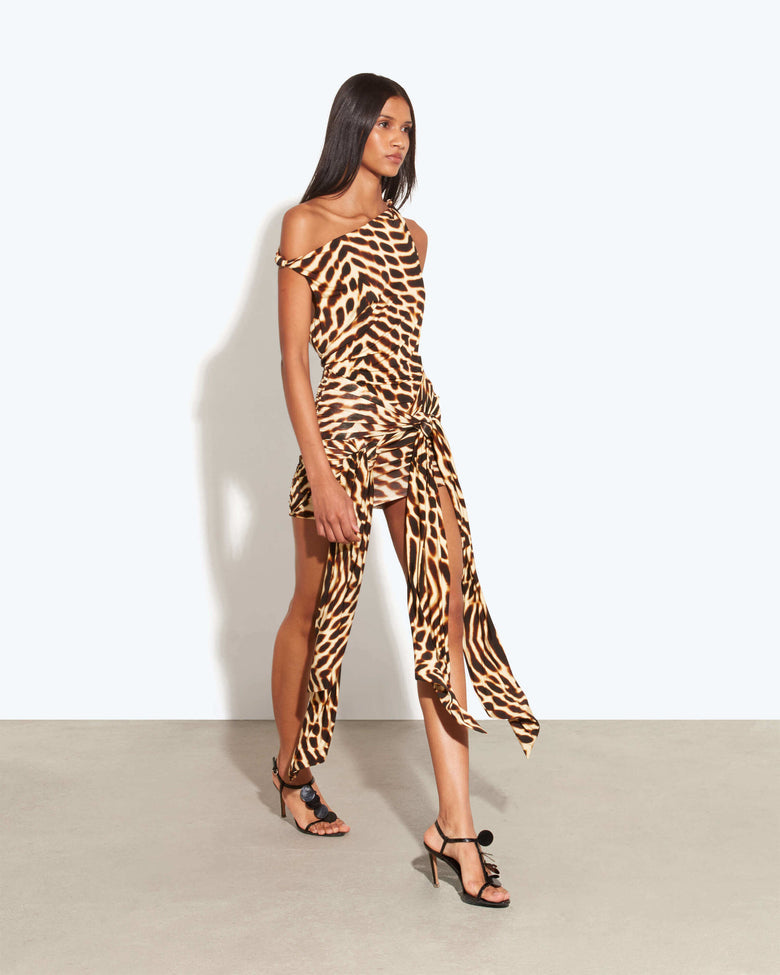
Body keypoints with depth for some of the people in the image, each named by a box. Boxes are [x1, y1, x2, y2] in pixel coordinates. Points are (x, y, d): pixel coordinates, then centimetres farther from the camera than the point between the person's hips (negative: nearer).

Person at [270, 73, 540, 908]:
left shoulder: (411, 237, 14)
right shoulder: (306, 224, -3)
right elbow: (293, 359, -9)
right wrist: (321, 475, -16)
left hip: (417, 433, 5)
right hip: (343, 432, -5)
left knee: (445, 612, -3)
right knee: (315, 611, 11)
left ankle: (454, 827, 1)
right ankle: (291, 769, 36)